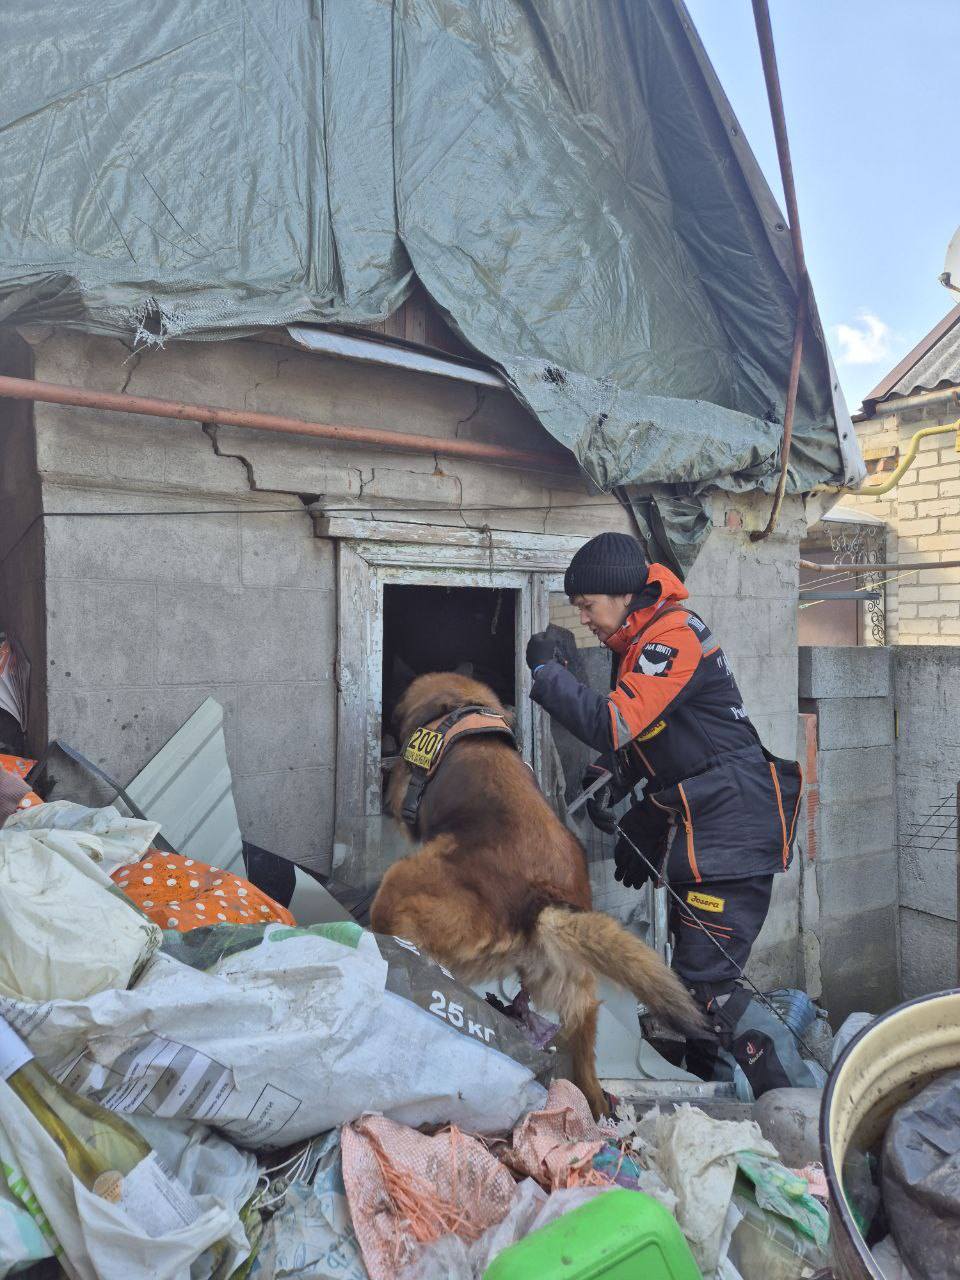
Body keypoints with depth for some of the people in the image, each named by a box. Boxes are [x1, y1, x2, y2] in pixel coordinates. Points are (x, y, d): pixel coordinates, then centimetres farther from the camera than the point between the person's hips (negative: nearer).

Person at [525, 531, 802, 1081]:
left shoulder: (676, 635, -18)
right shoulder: (637, 644, 14)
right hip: (693, 820, 10)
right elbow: (634, 737, 19)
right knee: (692, 970, 18)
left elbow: (611, 725, -26)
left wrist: (547, 670, -15)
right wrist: (608, 779, 0)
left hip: (730, 825, -10)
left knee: (707, 984, -7)